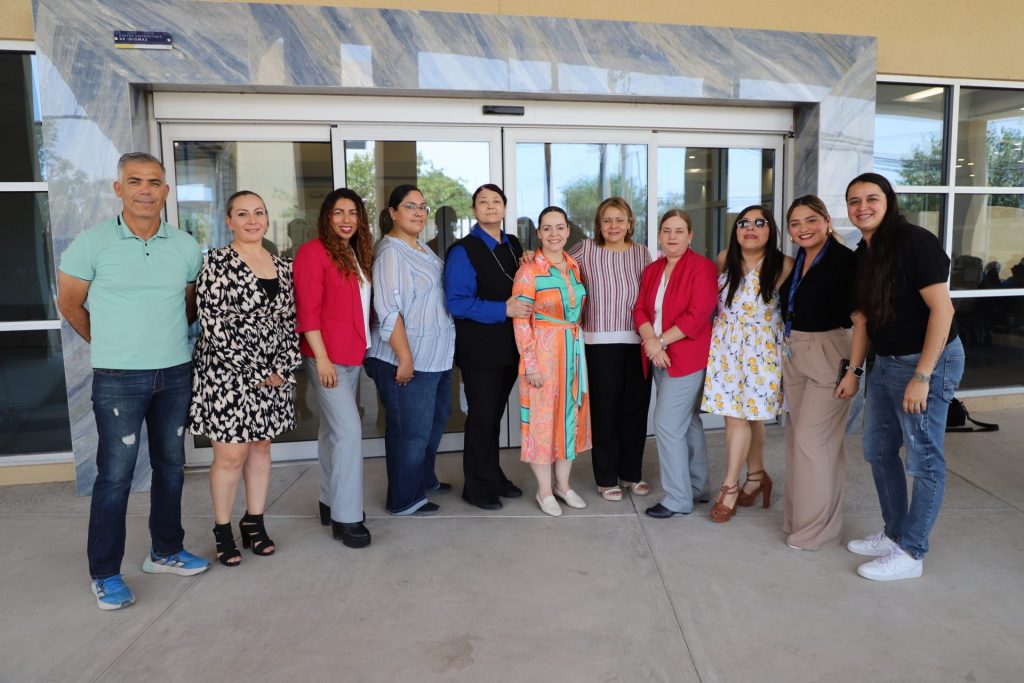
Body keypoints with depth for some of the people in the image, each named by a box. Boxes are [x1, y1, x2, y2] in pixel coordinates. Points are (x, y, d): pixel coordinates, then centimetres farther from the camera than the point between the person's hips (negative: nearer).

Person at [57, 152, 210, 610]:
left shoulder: (186, 247, 2)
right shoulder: (92, 243, -6)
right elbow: (69, 303, 5)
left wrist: (164, 336, 12)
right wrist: (109, 346, 11)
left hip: (176, 374, 4)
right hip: (118, 379, -3)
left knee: (171, 466, 13)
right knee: (115, 474, 1)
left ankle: (166, 551, 29)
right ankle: (104, 573, 15)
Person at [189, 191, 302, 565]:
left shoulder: (283, 267, 9)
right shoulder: (217, 262, -7)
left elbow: (289, 322, 9)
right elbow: (214, 324, -13)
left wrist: (284, 367, -4)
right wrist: (255, 372, -14)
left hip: (274, 375, 5)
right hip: (227, 373, -5)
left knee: (261, 447, 13)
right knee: (230, 454, 0)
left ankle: (254, 522, 28)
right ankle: (223, 530, 19)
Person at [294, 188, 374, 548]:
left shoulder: (358, 254, 14)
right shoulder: (313, 252, -10)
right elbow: (307, 311, -15)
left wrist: (361, 348, 9)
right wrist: (321, 358, -19)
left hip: (354, 355, 8)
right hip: (326, 356, -8)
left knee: (333, 429, 15)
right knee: (349, 429, -11)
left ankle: (330, 501, 25)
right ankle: (346, 517, -4)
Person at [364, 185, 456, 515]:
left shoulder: (422, 249, 14)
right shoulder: (391, 251, -14)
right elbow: (389, 310, -21)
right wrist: (405, 358, -23)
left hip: (436, 358, 10)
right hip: (406, 360, -10)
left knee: (435, 420, 20)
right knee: (412, 431, 0)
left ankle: (424, 479, 39)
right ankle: (404, 500, 16)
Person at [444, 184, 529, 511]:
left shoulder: (514, 245, 9)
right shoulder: (463, 251, -12)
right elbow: (457, 302, -18)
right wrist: (503, 309, -24)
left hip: (509, 346, 6)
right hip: (479, 349, -6)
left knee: (495, 414, 18)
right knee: (481, 417, 5)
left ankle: (493, 477, 33)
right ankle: (477, 487, 21)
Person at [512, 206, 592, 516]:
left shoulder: (574, 267, 8)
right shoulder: (529, 270, -10)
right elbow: (520, 320, -13)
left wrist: (577, 348, 11)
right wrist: (530, 363, -16)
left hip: (573, 351, 6)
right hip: (542, 351, -6)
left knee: (571, 415, 13)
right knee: (542, 418, 2)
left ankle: (563, 484, 28)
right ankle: (544, 490, 17)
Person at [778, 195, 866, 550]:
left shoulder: (844, 260, -13)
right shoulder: (796, 262, 9)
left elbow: (861, 319, -17)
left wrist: (854, 370, -22)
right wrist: (783, 361, 16)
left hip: (828, 359, -7)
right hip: (794, 358, 7)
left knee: (813, 439, -5)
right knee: (797, 438, 12)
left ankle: (818, 528, 11)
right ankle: (798, 517, 26)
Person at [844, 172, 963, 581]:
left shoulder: (914, 242, -17)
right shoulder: (863, 253, 8)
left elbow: (942, 308, -21)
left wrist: (922, 376, -23)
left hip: (928, 362, -9)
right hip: (886, 363, 9)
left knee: (923, 460, 3)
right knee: (878, 450, 16)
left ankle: (910, 553, 15)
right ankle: (894, 534, 33)